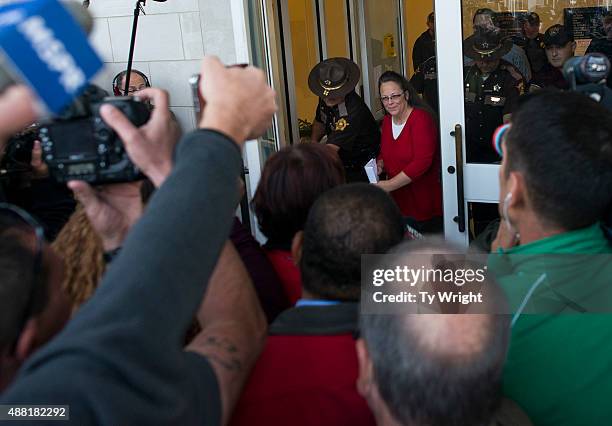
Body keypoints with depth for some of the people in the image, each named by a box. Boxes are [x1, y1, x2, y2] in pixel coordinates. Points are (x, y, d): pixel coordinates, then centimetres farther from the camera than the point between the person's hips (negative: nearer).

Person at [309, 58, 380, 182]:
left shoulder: (352, 110, -31)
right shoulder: (325, 99, -5)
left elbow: (330, 149, -37)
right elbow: (319, 122, 17)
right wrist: (313, 143, -2)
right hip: (342, 162, 6)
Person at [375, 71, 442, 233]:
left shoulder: (421, 118, -16)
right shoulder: (387, 120, 9)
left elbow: (422, 162, -24)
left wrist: (389, 185, -25)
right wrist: (379, 165, 0)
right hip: (398, 201, 7)